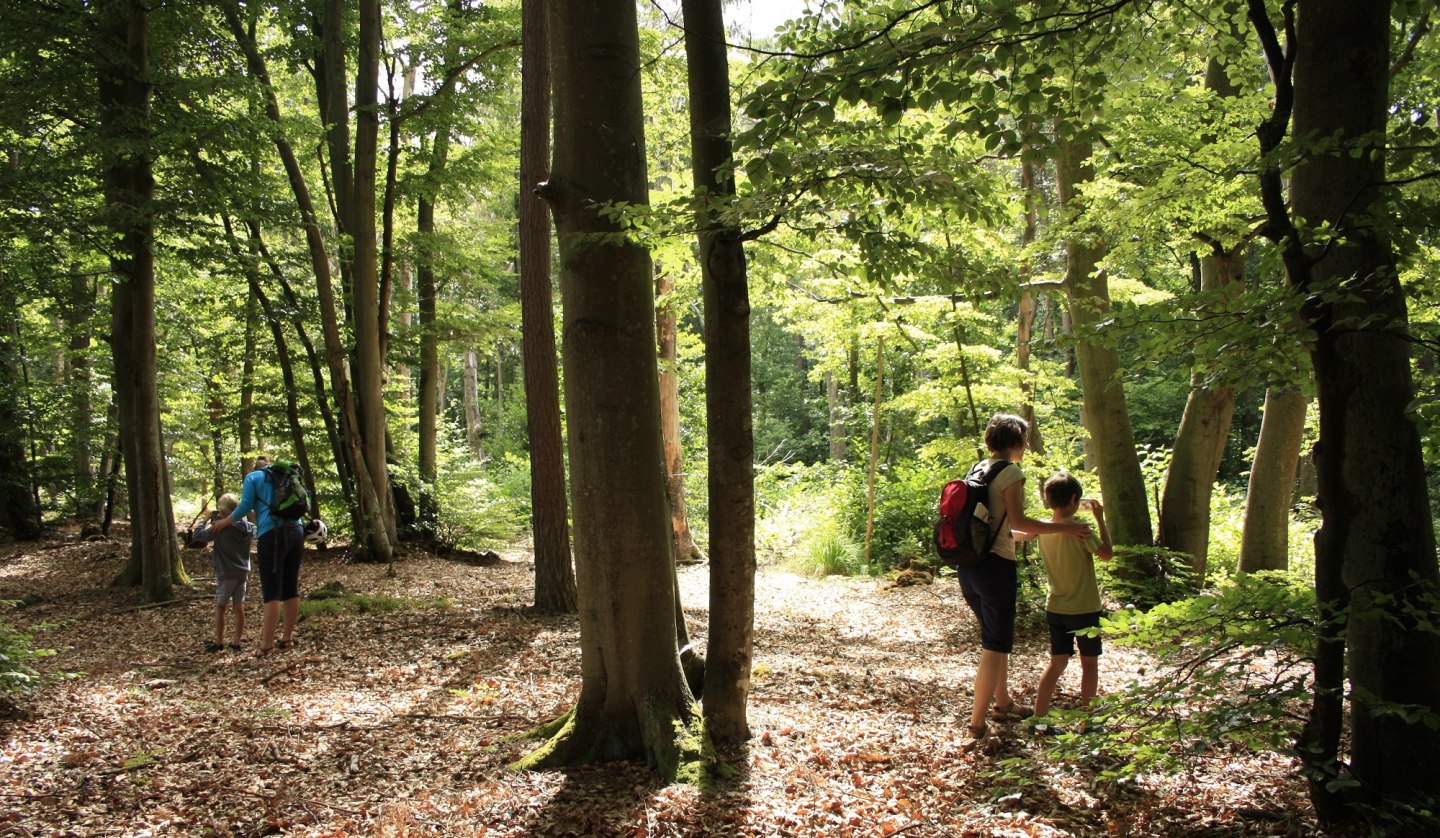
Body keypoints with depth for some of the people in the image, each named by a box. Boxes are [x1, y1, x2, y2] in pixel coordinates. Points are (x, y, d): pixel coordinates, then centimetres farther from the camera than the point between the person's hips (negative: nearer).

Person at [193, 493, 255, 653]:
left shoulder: (219, 527, -16)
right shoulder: (248, 527, 0)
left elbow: (198, 535, -11)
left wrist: (208, 520, 1)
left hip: (226, 573, -5)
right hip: (243, 572, 5)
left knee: (220, 607, 8)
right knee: (239, 608, 7)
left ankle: (219, 642, 13)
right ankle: (237, 642, 10)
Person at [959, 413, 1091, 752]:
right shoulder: (1011, 472, -10)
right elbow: (1017, 521, -21)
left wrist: (1027, 534, 26)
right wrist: (1062, 529, -12)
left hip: (969, 564, 9)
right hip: (996, 565, -9)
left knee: (997, 638, 24)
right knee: (995, 646, -1)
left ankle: (1002, 703, 40)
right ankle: (976, 725, 0)